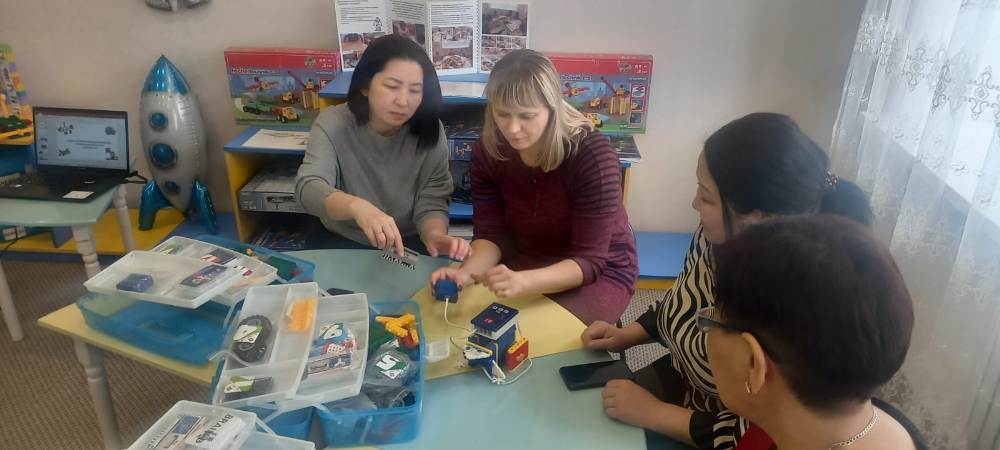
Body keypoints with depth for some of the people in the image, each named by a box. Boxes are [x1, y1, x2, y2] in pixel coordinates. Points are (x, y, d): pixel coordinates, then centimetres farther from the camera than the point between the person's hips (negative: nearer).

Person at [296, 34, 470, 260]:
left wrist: (435, 235, -36)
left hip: (409, 246, 1)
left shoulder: (430, 131, -11)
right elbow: (308, 188, -29)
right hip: (342, 245, -1)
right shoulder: (333, 124, -15)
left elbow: (431, 202, -12)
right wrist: (356, 206, -50)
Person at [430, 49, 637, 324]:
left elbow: (589, 260, -28)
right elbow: (490, 233, -10)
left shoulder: (593, 155, -27)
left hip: (600, 272, -4)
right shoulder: (489, 151, -14)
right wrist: (467, 272, -33)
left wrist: (522, 282, -46)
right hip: (526, 264, 5)